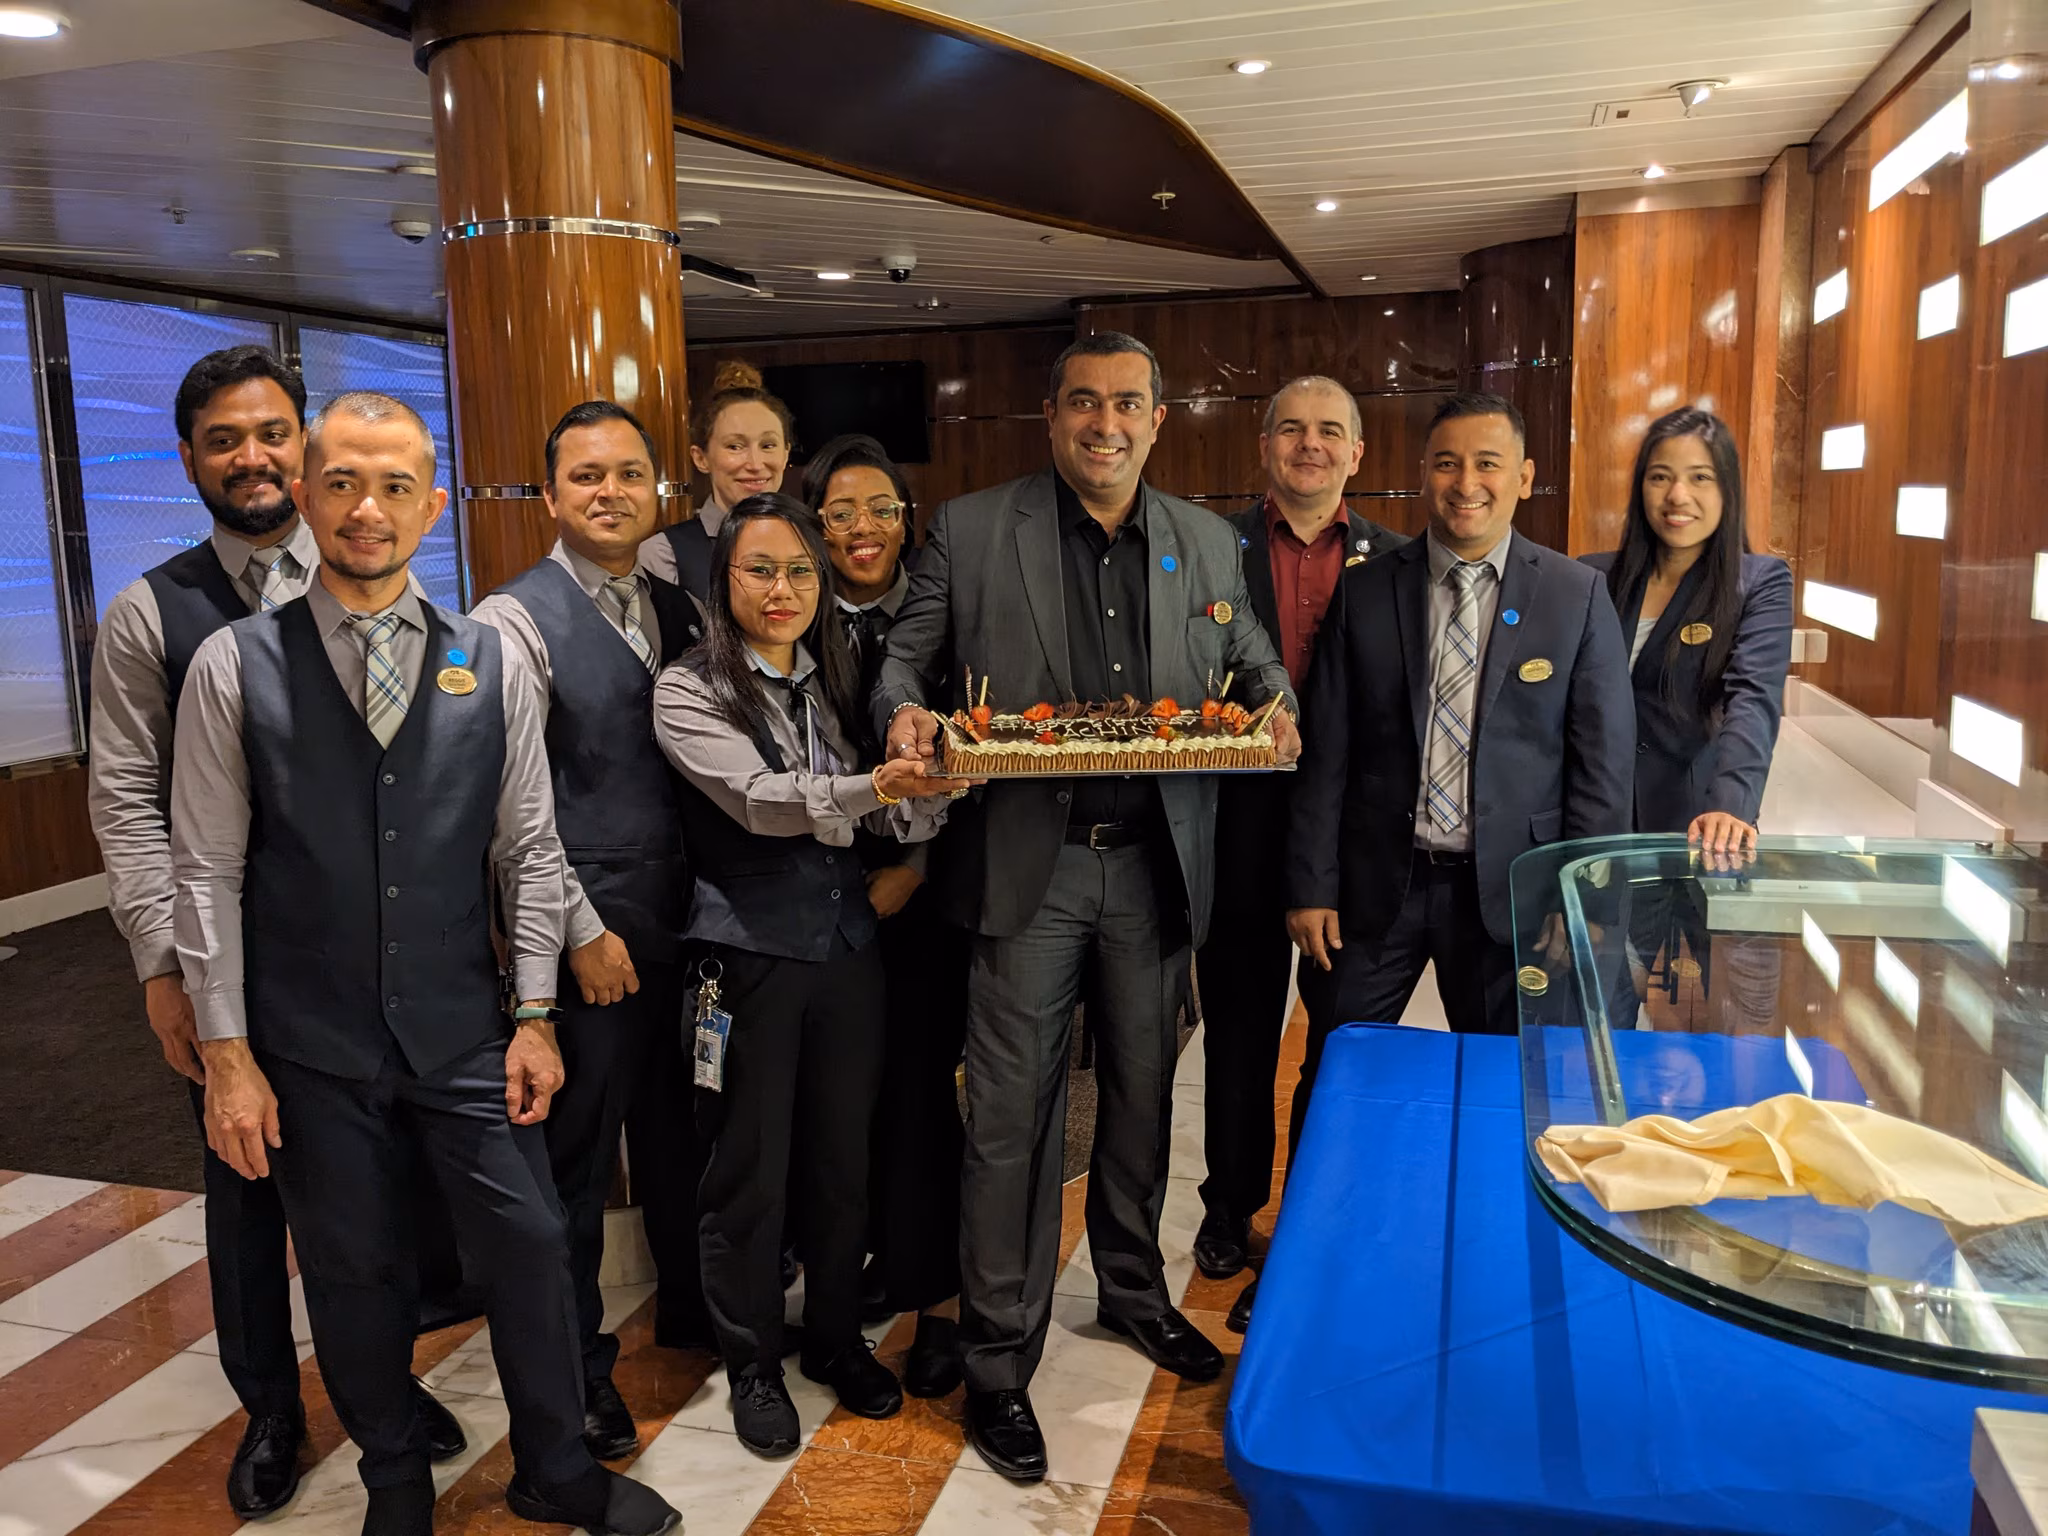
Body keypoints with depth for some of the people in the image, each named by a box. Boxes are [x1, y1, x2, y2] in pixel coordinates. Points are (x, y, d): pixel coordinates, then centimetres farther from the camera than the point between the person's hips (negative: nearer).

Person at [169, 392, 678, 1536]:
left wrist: (536, 1016, 0)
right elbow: (209, 873, -3)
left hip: (464, 1034, 1)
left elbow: (531, 851, 2)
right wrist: (228, 1054, -4)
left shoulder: (492, 662, -1)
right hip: (311, 1049, 0)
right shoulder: (234, 667, -5)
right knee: (355, 1274, 14)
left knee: (529, 1245, 6)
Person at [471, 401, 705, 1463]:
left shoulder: (676, 609, 8)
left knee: (677, 1125, 19)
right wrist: (584, 931, -13)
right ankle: (576, 1358, 27)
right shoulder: (517, 620, -10)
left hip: (683, 915, 5)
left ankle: (690, 1303, 39)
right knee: (577, 1148, 8)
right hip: (591, 927, -5)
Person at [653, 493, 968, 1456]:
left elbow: (895, 814, 6)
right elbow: (757, 797, -21)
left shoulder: (838, 681, 10)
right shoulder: (689, 690, -6)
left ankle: (837, 1340, 34)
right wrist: (874, 788, -36)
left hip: (848, 947, 5)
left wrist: (928, 785, -17)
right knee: (749, 1169, 8)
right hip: (749, 955, -4)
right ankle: (752, 1362, 28)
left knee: (842, 1158, 14)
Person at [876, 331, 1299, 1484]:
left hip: (1156, 863, 4)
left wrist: (1274, 707, -7)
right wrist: (906, 712, -19)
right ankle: (999, 1361, 18)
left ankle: (1134, 1290, 41)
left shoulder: (1208, 543, 8)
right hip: (1029, 867, -3)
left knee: (1143, 1095, 18)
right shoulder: (972, 530, -2)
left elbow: (1255, 662, 16)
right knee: (1014, 1114, 1)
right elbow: (907, 658, 4)